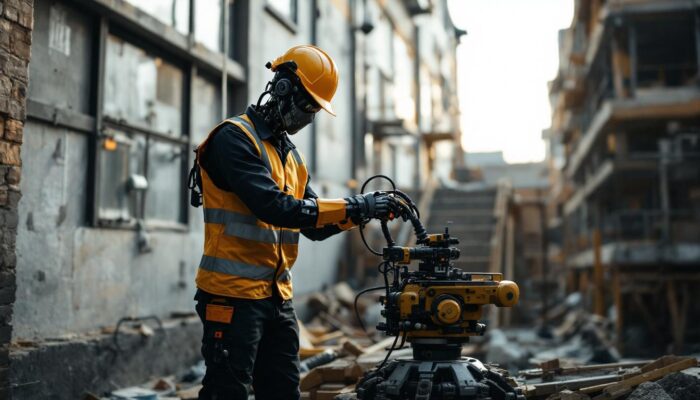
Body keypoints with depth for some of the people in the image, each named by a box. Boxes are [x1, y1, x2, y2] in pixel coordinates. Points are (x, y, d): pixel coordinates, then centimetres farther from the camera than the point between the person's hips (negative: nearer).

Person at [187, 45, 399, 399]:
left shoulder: (291, 155, 17)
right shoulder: (235, 138, -11)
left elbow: (314, 224, 16)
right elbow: (274, 207, -24)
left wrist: (362, 210, 0)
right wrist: (354, 207, -20)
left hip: (277, 298, 9)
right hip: (234, 295, -8)